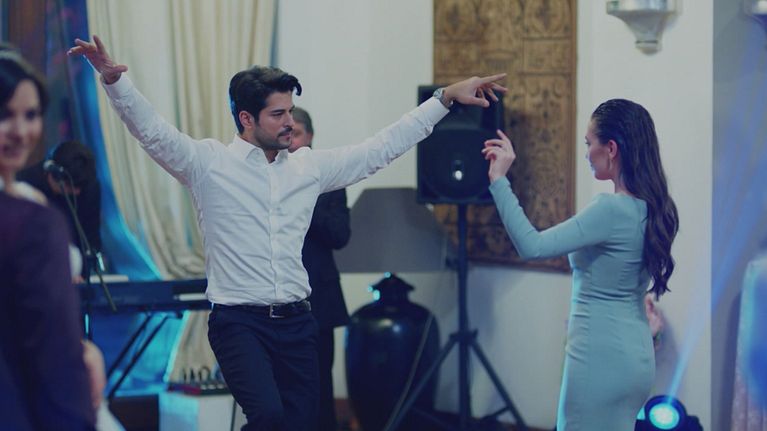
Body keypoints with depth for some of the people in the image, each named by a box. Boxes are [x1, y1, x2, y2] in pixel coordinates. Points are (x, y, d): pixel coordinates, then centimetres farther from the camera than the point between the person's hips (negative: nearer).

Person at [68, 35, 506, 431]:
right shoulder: (209, 163, -1)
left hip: (296, 321, 5)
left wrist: (446, 97, 12)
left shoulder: (310, 166, 11)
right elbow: (152, 130, -12)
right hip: (239, 321, -5)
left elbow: (383, 146, 15)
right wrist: (114, 78, -30)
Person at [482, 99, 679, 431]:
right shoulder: (651, 209, 6)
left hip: (601, 359, -9)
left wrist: (499, 180, -18)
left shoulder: (612, 209, -21)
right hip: (636, 357, 9)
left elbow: (532, 247, -25)